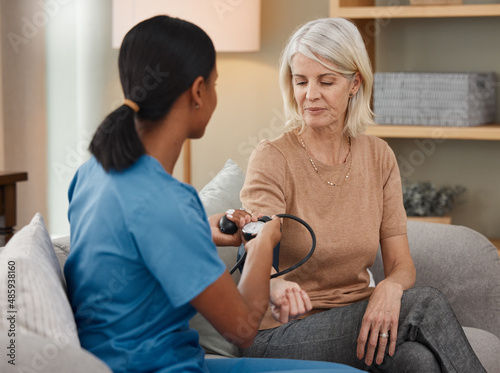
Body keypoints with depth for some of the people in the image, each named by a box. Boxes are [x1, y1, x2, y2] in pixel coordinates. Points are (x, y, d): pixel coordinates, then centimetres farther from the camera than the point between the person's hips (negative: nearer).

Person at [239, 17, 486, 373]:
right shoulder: (272, 159, -11)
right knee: (427, 304, -27)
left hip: (361, 325, 4)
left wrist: (390, 288, -25)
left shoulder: (378, 157, 4)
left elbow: (402, 264, 1)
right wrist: (277, 287, -50)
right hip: (282, 337, -4)